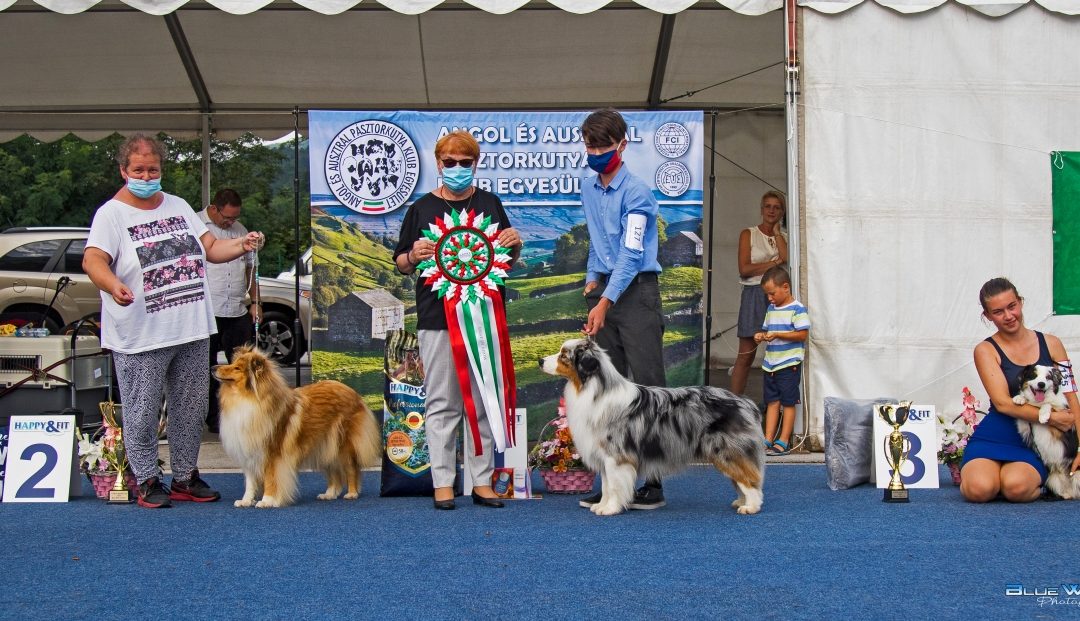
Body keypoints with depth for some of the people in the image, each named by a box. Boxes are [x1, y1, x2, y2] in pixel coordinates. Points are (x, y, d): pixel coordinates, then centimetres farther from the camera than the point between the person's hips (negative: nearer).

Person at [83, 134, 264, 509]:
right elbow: (93, 260, -19)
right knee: (142, 414, -1)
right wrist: (114, 285, -40)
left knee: (191, 409, 11)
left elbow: (210, 248, 15)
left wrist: (242, 245, -5)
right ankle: (147, 482, 11)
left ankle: (186, 478, 22)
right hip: (140, 337, -6)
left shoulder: (179, 207, 14)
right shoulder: (111, 214, -5)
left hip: (192, 332, 6)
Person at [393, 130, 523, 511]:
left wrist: (515, 243, -2)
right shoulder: (422, 208, 6)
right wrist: (413, 256, -13)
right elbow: (401, 264, 9)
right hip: (438, 318, -2)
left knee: (485, 401, 4)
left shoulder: (489, 204, 13)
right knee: (442, 402, -1)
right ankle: (443, 483, 3)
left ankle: (483, 481, 10)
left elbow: (509, 259, 20)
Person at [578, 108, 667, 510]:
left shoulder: (636, 192, -12)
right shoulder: (587, 187, 11)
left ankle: (653, 482, -5)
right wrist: (591, 278, 13)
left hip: (636, 290, -7)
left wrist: (606, 302, -25)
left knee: (647, 383, -8)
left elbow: (632, 253, -18)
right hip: (603, 289, 7)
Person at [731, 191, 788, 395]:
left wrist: (777, 233, 0)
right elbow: (744, 269, -6)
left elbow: (789, 261, -6)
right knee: (746, 355, -4)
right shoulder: (748, 234, 6)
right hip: (754, 294, -3)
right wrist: (774, 263, -6)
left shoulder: (784, 237, 16)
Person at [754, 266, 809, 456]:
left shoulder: (797, 309, -10)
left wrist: (777, 335, -20)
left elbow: (802, 334, -16)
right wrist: (762, 335, 0)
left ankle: (784, 442, 2)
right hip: (770, 364, 7)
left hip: (789, 364, -7)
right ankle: (768, 440, 8)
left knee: (788, 402, -1)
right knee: (772, 401, 7)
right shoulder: (771, 309, 14)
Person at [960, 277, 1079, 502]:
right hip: (994, 438, 0)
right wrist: (1053, 417, -14)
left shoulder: (1051, 344, 10)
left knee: (1016, 487, -32)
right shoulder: (986, 350, 2)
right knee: (979, 490, -30)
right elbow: (1003, 403, -8)